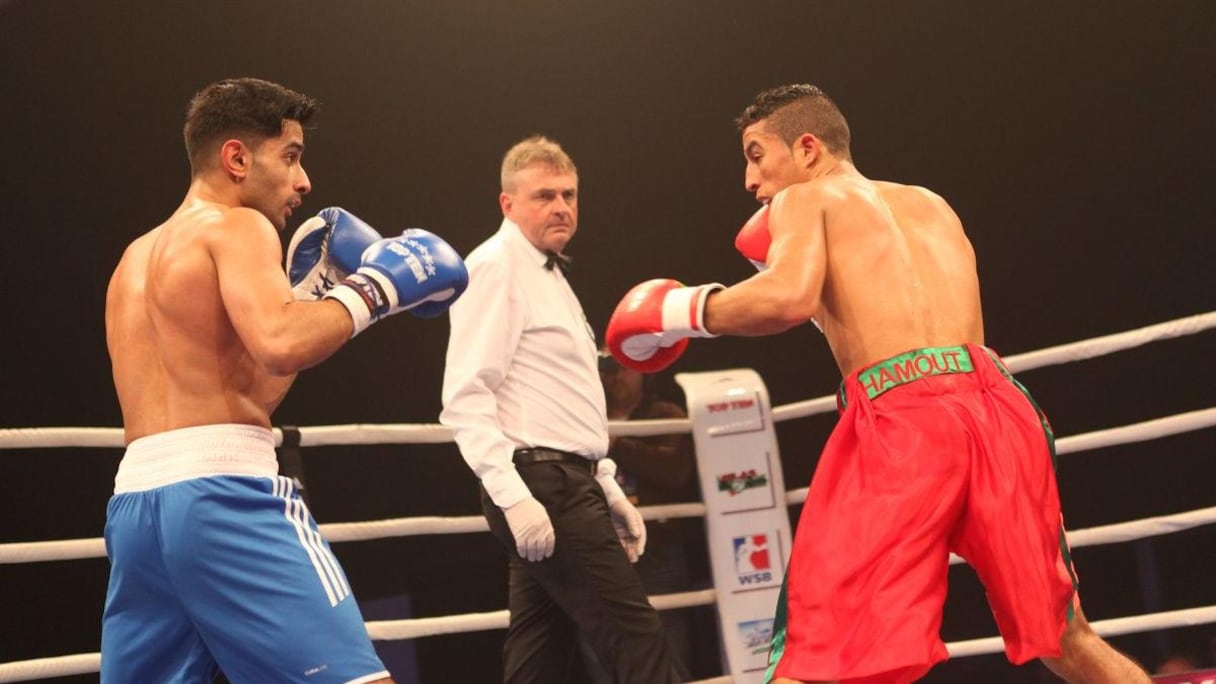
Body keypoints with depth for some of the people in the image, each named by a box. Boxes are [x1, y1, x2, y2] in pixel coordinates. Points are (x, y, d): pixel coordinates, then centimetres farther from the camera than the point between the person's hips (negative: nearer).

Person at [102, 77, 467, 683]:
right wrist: (373, 288, -5)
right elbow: (280, 347, -19)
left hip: (135, 502, 9)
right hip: (222, 492, -9)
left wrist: (314, 292, 25)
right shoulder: (235, 227, 0)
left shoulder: (136, 260, 25)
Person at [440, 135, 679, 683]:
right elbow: (466, 397, -17)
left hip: (565, 485, 10)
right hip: (541, 487, -10)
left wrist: (606, 489, 21)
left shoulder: (548, 273, 22)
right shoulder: (495, 267, -8)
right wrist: (513, 495, -25)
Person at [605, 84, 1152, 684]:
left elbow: (790, 298, -8)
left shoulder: (804, 198, 13)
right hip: (999, 403, 6)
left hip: (902, 415, -6)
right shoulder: (932, 206, 30)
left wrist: (687, 310, 8)